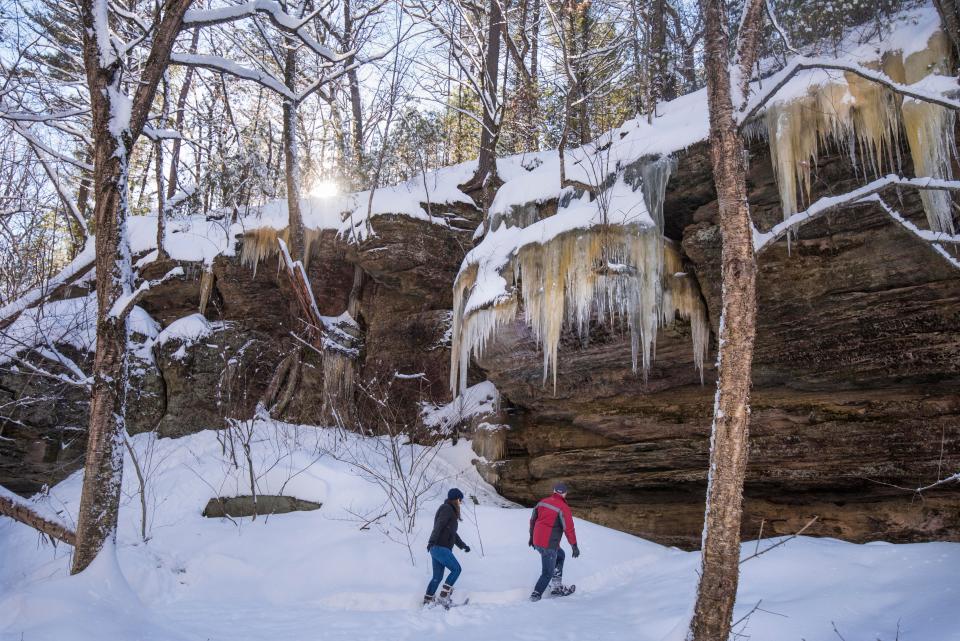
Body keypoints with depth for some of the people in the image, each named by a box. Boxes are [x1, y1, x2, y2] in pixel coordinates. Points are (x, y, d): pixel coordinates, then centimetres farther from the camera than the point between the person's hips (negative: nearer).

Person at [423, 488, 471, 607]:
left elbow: (452, 533, 33)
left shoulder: (450, 511, 24)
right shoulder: (447, 509, -7)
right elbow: (439, 525, -22)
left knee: (437, 577, 12)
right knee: (456, 569, -10)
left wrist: (463, 545, 37)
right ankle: (443, 596, -12)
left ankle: (427, 601, 16)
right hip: (440, 548, -10)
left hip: (436, 548, 10)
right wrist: (432, 541, -34)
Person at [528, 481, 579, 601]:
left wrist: (532, 536, 28)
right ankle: (536, 594, 11)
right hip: (549, 544, -7)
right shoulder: (563, 508, -15)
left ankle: (557, 587, 27)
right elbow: (569, 529, -16)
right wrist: (574, 546, -6)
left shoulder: (542, 502, 5)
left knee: (560, 555, 28)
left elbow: (533, 520, 16)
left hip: (537, 541, 7)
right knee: (548, 572, 8)